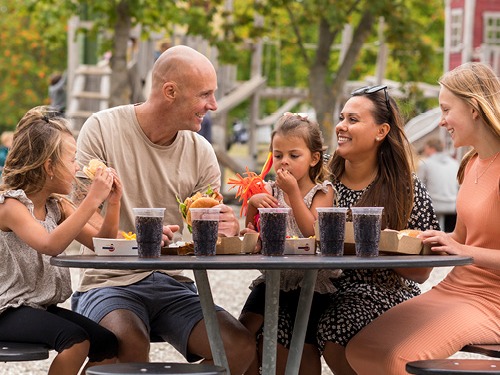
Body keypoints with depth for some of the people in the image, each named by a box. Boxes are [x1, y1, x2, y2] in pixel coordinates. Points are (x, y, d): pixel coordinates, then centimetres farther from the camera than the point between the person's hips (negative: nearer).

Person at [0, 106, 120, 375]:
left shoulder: (57, 206, 10)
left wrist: (113, 202, -5)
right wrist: (92, 200, -33)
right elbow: (51, 245, -33)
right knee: (75, 340, -29)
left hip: (45, 307, 8)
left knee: (109, 344, -7)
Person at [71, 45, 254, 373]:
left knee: (242, 346, -18)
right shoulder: (102, 129, -6)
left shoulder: (201, 152, 6)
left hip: (173, 284, 5)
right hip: (111, 281, -4)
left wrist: (228, 230, -19)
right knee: (132, 341, -36)